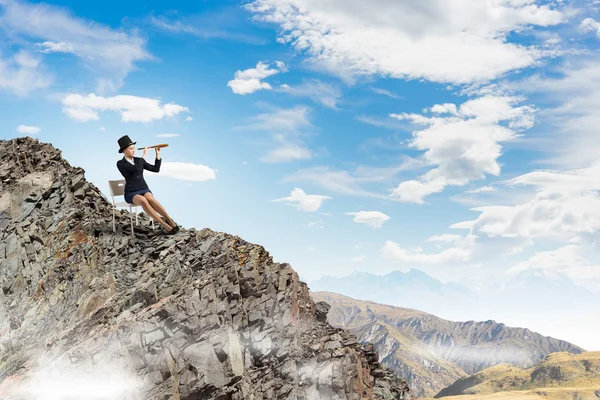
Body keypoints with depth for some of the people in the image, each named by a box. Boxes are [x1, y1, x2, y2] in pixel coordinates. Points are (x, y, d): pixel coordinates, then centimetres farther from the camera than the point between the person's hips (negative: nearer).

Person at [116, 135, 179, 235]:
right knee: (143, 201, -39)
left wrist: (158, 154, 2)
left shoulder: (138, 160, 11)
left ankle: (170, 221, -38)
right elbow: (135, 169, -20)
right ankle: (165, 225, -43)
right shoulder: (120, 163, -5)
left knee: (150, 199, -36)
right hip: (131, 194, -3)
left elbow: (156, 169, 10)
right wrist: (144, 154, -13)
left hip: (144, 191, 3)